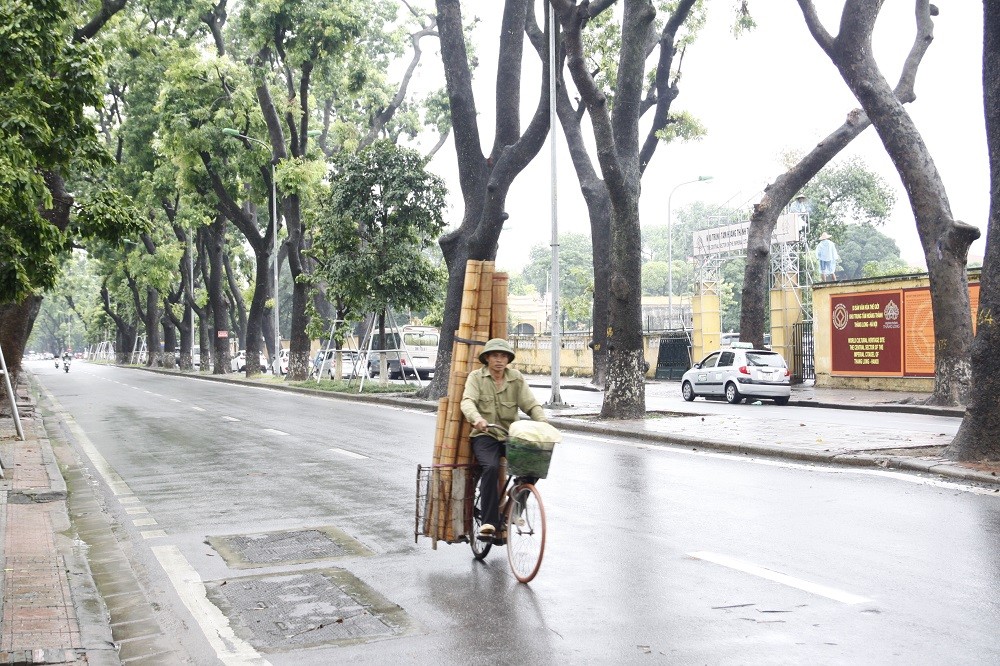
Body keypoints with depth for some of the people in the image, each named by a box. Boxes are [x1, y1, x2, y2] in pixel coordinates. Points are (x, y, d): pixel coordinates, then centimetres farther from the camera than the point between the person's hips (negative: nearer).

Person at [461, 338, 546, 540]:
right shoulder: (476, 377, 3)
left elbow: (531, 405, 3)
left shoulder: (517, 378, 10)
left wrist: (543, 423, -18)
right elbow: (467, 401, -14)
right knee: (491, 467, -32)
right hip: (485, 436, -3)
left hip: (510, 436, 3)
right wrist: (476, 418, -36)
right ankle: (488, 522, -26)